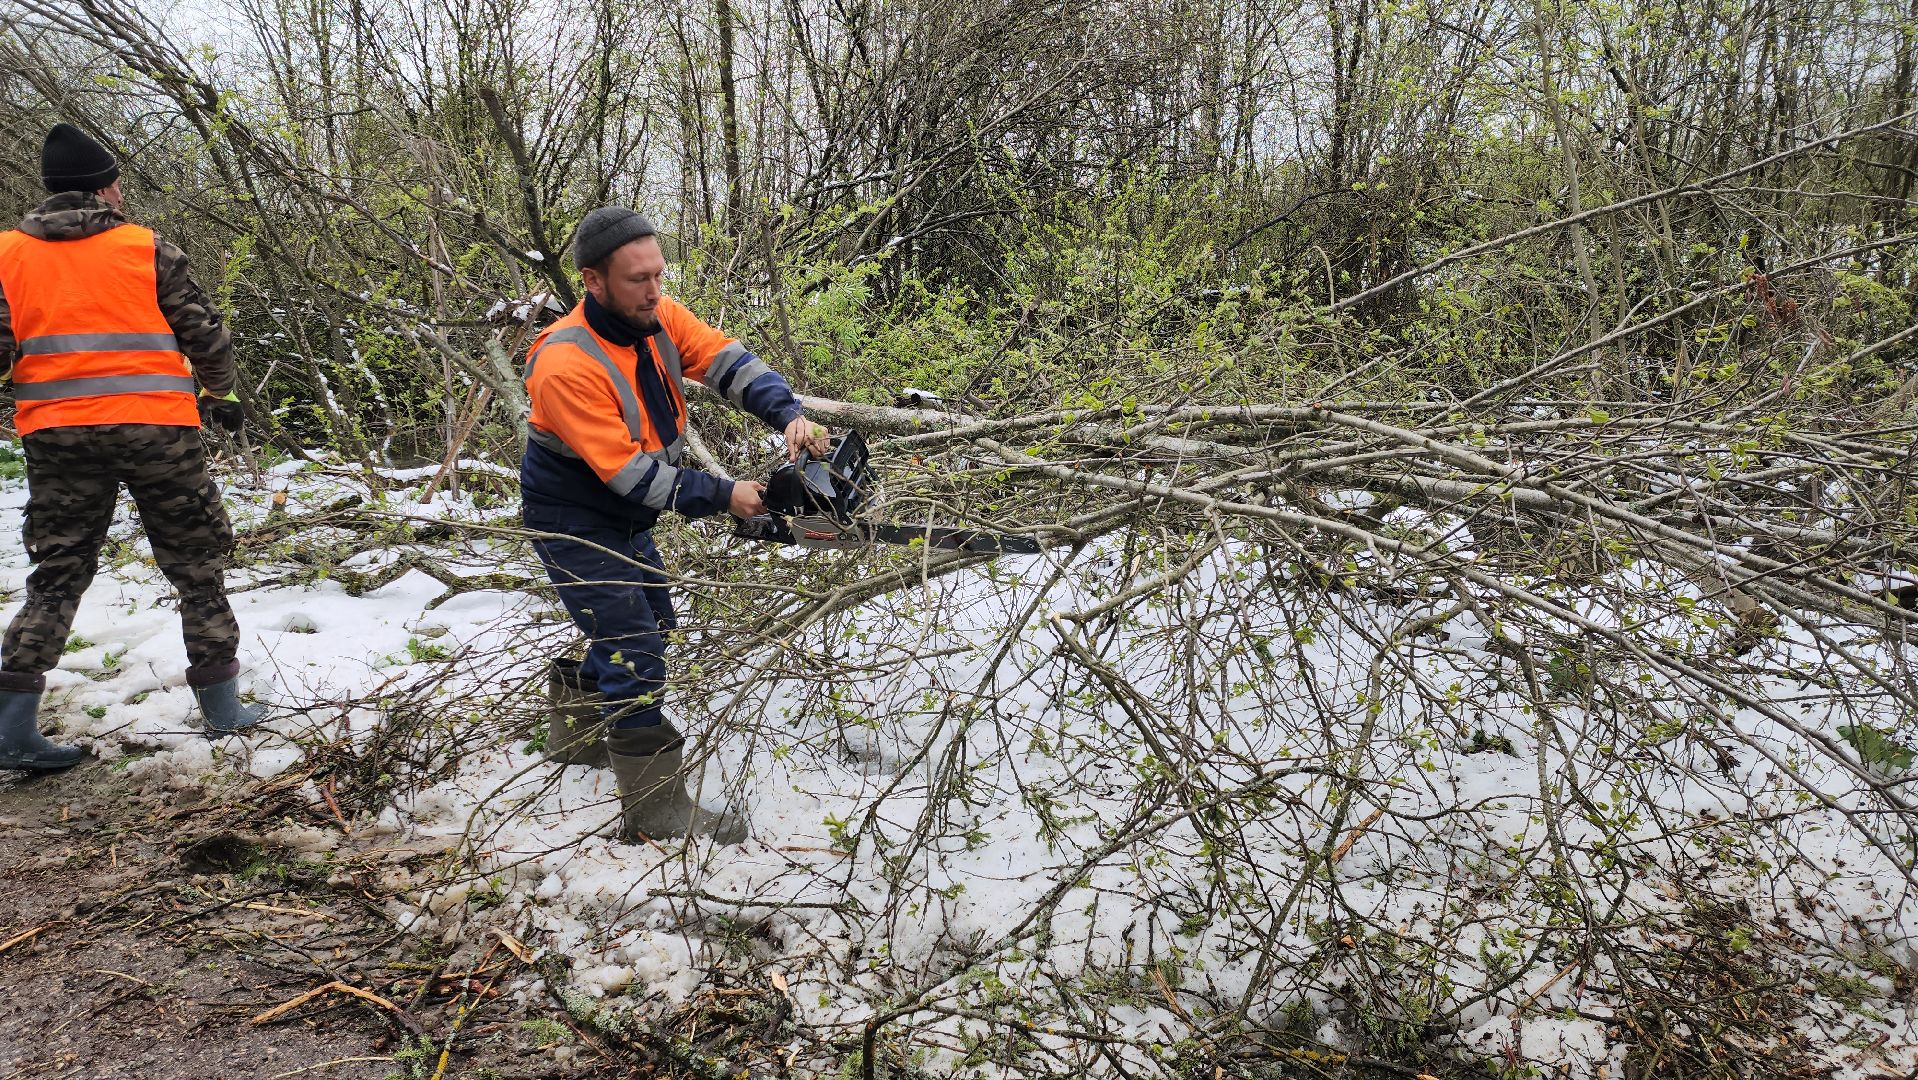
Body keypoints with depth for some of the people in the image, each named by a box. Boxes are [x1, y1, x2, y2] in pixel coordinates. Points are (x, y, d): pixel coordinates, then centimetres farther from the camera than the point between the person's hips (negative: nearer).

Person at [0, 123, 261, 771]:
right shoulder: (146, 249, 1)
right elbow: (205, 334, 3)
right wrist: (218, 395, 20)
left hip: (56, 435, 3)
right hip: (155, 427, -2)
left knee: (56, 577, 12)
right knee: (197, 568, 10)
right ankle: (224, 710, 13)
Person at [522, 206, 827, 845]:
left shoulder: (659, 319, -10)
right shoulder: (566, 365, -31)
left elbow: (727, 361, -15)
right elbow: (629, 472, -30)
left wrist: (788, 414, -33)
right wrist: (722, 496, -26)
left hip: (626, 518, 8)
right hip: (574, 524, -8)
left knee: (650, 624, 22)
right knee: (636, 654, -11)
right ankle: (654, 809, -3)